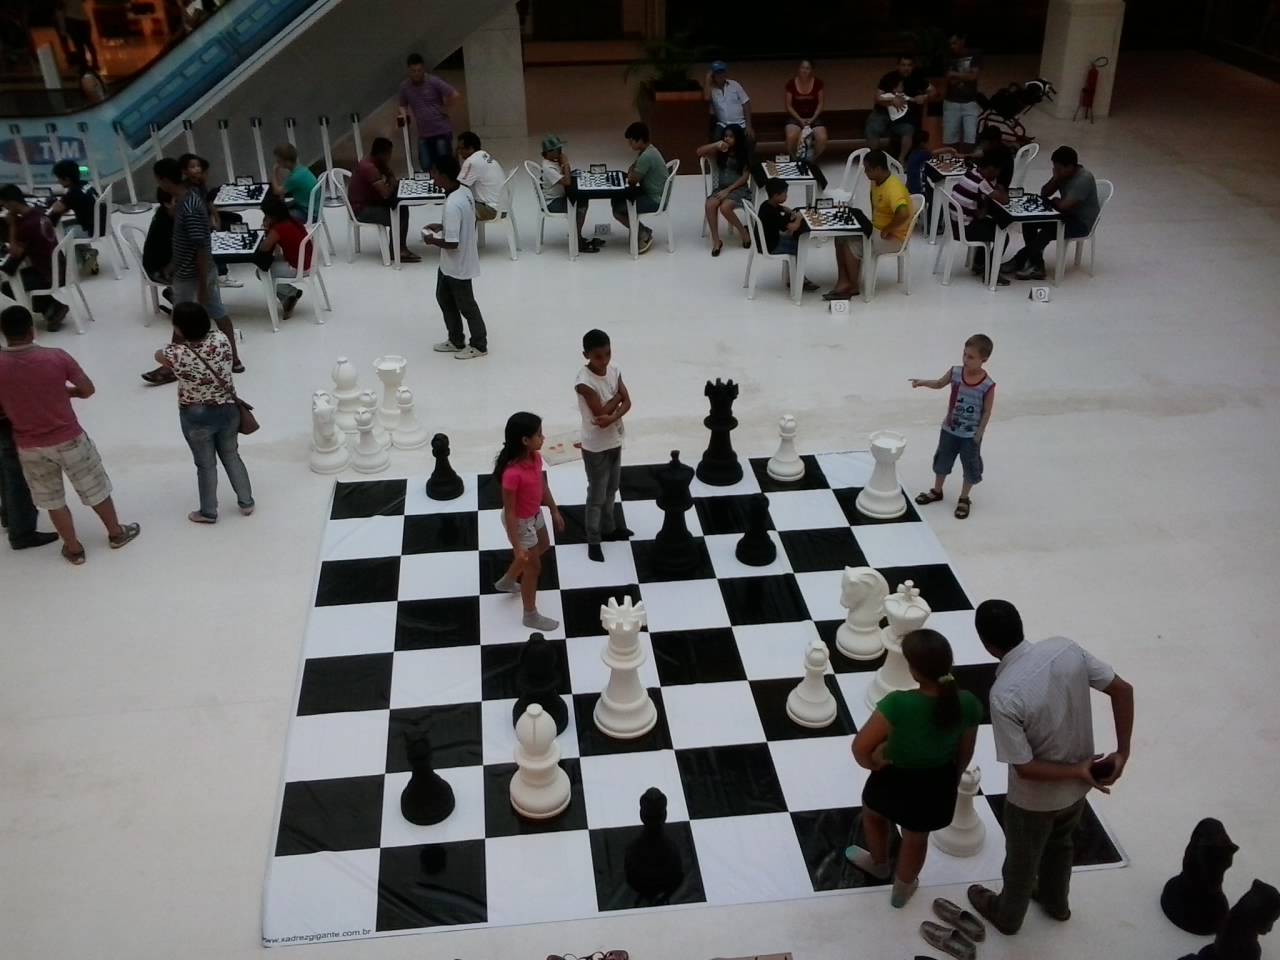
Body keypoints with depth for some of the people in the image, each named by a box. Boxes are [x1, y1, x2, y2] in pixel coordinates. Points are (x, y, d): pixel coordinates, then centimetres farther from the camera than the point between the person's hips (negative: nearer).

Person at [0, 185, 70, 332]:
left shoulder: (26, 224, -24)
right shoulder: (38, 214, 5)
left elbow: (15, 253, -13)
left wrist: (12, 225, -11)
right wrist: (16, 223, 5)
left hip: (50, 277, -8)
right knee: (20, 273, 27)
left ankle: (52, 307, 9)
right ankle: (54, 306, 19)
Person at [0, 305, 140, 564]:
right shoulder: (56, 356, -17)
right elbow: (88, 390, -7)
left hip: (28, 446, 1)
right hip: (68, 438, -1)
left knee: (52, 500, 20)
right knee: (94, 489, 20)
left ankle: (73, 549, 32)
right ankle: (116, 533, 37)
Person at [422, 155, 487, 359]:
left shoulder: (452, 205, -32)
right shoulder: (464, 191, -3)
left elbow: (452, 243, -30)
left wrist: (432, 240, -13)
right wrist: (442, 226, 8)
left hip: (457, 265, -10)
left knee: (466, 305, 10)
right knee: (444, 298, 23)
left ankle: (479, 345, 29)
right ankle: (456, 341, 37)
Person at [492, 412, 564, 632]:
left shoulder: (535, 457, -12)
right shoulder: (512, 473, -37)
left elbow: (543, 485, 6)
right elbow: (509, 512, -29)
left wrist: (554, 511, 16)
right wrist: (517, 546, -25)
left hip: (535, 515, 9)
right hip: (520, 522, -9)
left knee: (542, 547, 33)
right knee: (533, 567, 10)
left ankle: (507, 581, 57)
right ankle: (531, 615, 34)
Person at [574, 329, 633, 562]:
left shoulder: (614, 371, -5)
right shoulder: (584, 382, -27)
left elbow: (627, 403, -8)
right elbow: (601, 411, -28)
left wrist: (613, 417, -26)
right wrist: (617, 396, -14)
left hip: (614, 440, 7)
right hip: (596, 447, -7)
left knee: (611, 489, 24)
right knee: (597, 495, 7)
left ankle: (608, 527, 44)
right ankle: (593, 540, 23)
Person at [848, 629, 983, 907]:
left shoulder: (898, 704, -36)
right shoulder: (968, 704, -22)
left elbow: (860, 747, -29)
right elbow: (965, 752, -5)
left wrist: (873, 764, -6)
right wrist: (951, 780, 14)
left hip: (895, 780, -3)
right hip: (938, 785, 3)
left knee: (872, 811, 34)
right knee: (917, 838, 31)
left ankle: (879, 864, 59)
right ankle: (902, 889, 56)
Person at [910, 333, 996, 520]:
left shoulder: (988, 385, -23)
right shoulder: (955, 372, -14)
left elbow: (987, 411, -13)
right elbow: (939, 384, 5)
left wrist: (979, 432, -10)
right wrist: (922, 382, -12)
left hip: (971, 434, -4)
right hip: (950, 429, 4)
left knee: (970, 466, 13)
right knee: (942, 460, 20)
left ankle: (964, 499, 33)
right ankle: (936, 491, 43)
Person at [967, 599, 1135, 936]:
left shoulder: (1004, 695, -35)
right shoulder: (1065, 648, -18)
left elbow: (1024, 767, -28)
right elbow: (1122, 690, -8)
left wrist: (1077, 771, -14)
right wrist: (1122, 752, -7)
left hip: (1035, 798, -5)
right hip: (1078, 787, 5)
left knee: (1022, 859, 25)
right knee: (1060, 844, 34)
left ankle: (1007, 915, 52)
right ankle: (1055, 902, 60)